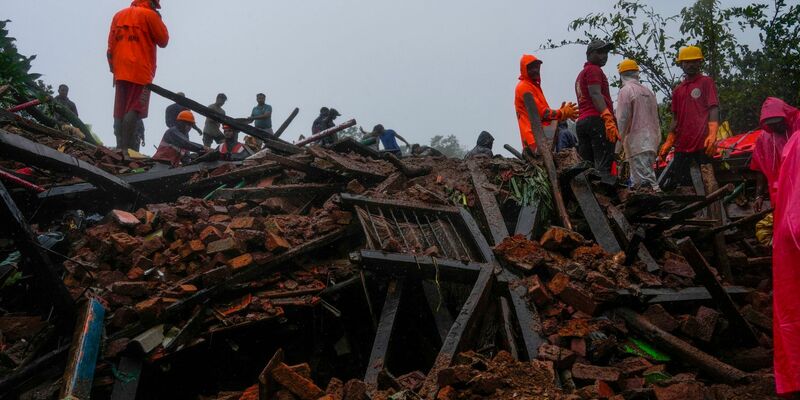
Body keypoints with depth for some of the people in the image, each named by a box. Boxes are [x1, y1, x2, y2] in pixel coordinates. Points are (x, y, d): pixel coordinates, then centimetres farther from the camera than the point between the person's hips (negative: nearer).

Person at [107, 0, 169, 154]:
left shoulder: (119, 15, 17)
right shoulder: (149, 15, -3)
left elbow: (110, 46, 14)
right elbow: (163, 41, 1)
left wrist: (113, 67, 16)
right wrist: (159, 20, 12)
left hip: (121, 71, 6)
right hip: (140, 71, -6)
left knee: (120, 111, 8)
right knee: (133, 110, -11)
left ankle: (119, 148, 5)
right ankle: (126, 149, -19)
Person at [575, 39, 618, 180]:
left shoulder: (581, 74, 30)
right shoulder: (594, 70, 1)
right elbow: (596, 94, -14)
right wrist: (608, 118, -24)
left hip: (581, 121, 10)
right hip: (597, 119, -9)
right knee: (604, 165, -18)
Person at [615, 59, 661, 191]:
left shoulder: (625, 91, -6)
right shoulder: (649, 92, 16)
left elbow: (622, 120, -13)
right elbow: (656, 119, 18)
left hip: (636, 142, -8)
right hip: (651, 140, 8)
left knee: (646, 182, -13)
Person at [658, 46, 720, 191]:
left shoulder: (706, 82, 4)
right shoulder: (678, 90, 20)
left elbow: (714, 109, -6)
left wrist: (712, 135, -20)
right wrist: (668, 143, 14)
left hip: (702, 145, -6)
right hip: (682, 146, 6)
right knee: (668, 185, 2)